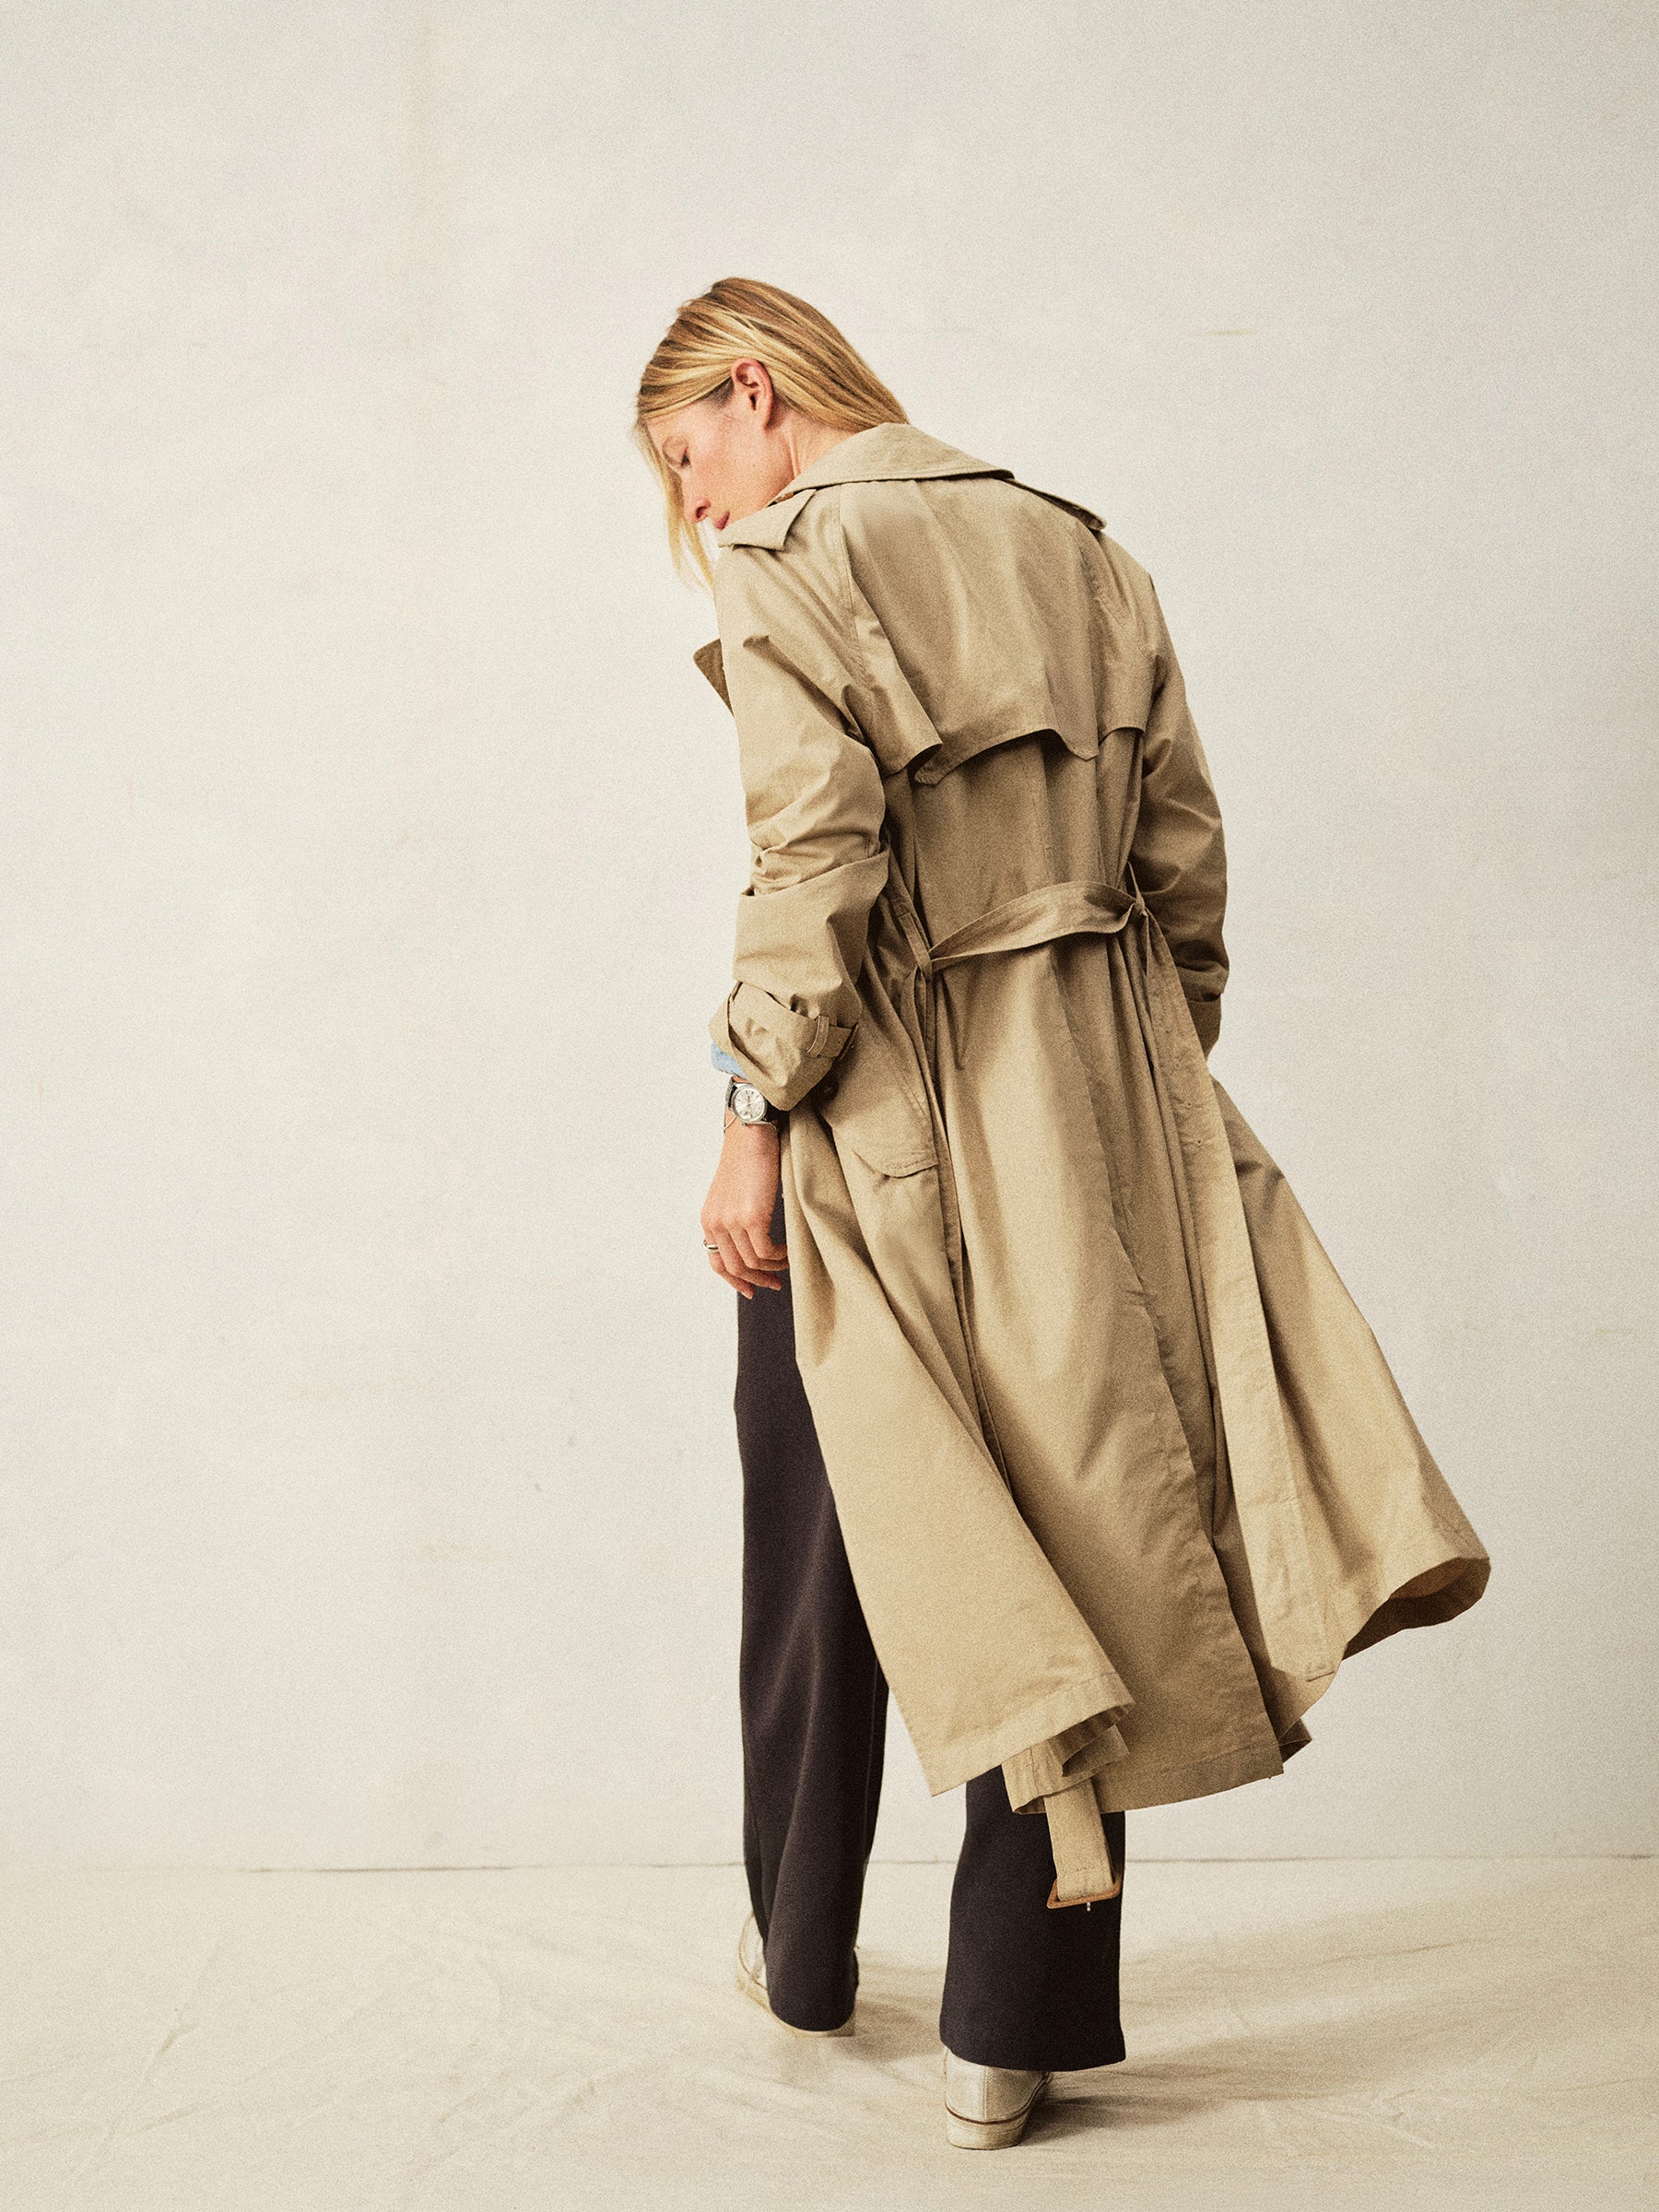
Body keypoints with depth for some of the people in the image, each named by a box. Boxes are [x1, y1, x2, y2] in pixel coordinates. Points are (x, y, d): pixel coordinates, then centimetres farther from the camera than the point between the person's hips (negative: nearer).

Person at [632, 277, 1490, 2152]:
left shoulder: (787, 563, -6)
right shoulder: (1080, 551, 12)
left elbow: (814, 862, -17)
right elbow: (1185, 851, 10)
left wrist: (757, 1118, -12)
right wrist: (1155, 1083, 15)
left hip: (881, 1114, -4)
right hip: (1091, 1096, 5)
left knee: (823, 1546, 13)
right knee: (1069, 1528, 7)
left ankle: (803, 1961, 31)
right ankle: (1012, 2035, 14)